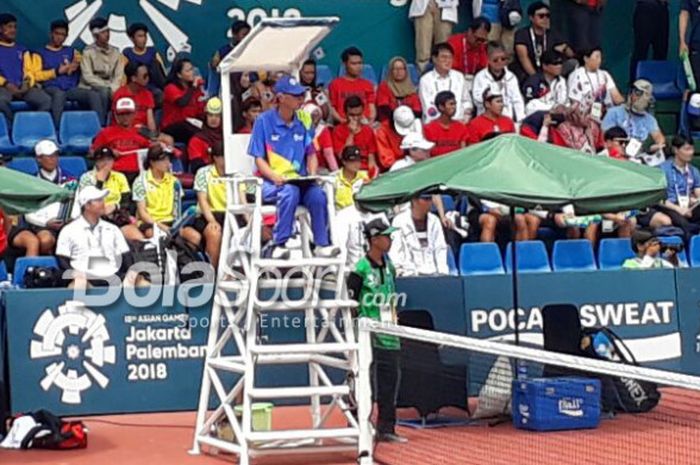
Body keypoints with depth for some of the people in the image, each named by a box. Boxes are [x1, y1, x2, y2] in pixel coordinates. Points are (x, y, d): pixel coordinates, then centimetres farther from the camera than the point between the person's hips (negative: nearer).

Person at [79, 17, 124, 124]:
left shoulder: (115, 52, 12)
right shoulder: (88, 52, -3)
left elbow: (119, 75, 7)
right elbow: (88, 77, -10)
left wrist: (113, 87, -15)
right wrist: (108, 87, -17)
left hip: (110, 88, 4)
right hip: (90, 89, -4)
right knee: (104, 91, -36)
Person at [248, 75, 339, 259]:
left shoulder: (303, 121, 9)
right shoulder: (264, 121, -3)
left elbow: (311, 153, 14)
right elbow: (259, 159, -3)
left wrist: (312, 174, -6)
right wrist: (275, 177, -20)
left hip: (299, 180, 3)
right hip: (271, 182, -3)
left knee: (317, 194, -28)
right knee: (290, 191, -36)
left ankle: (322, 244, -17)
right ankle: (279, 245, -28)